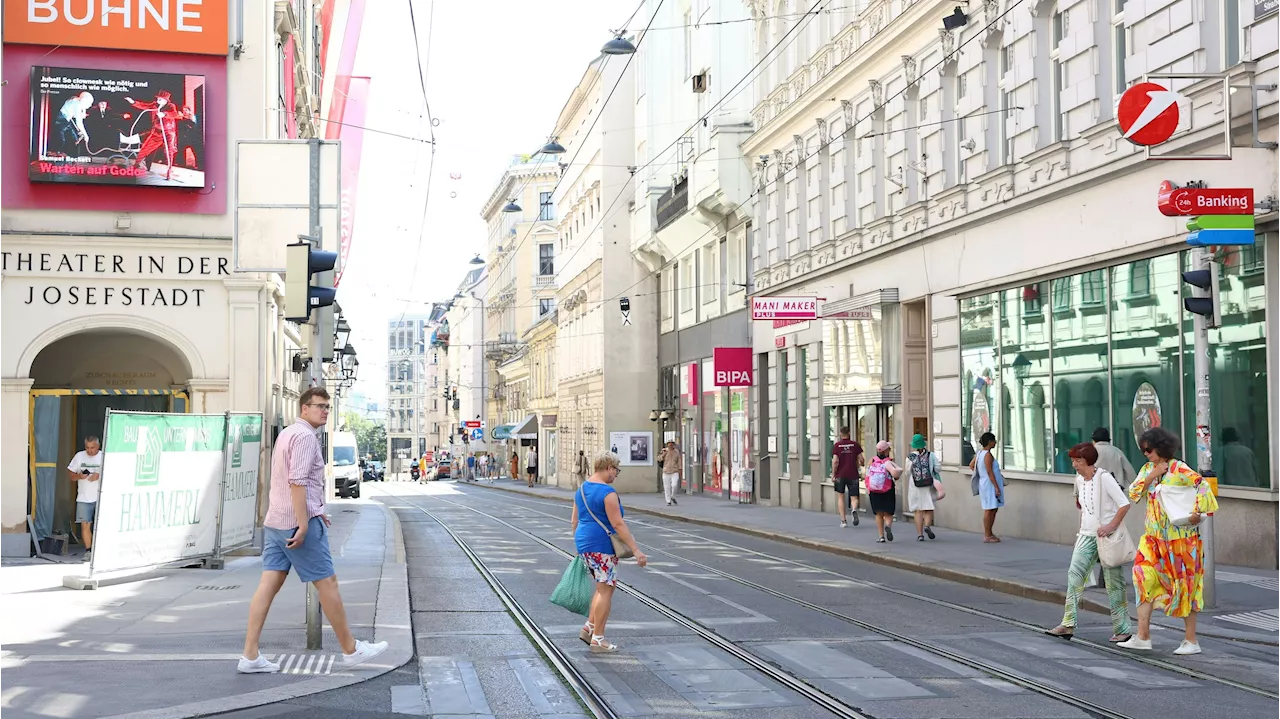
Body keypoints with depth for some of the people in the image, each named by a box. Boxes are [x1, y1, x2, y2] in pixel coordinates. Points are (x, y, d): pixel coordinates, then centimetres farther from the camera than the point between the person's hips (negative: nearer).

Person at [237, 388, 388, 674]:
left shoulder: (287, 433, 19)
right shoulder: (305, 436, -13)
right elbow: (297, 481, -23)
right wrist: (304, 523, -24)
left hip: (275, 521, 9)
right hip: (298, 522, -9)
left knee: (269, 583, 4)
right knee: (327, 583, 0)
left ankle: (250, 656, 0)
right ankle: (351, 650, 9)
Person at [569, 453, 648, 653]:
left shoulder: (581, 489, 11)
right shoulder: (607, 492, -16)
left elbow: (574, 521, 17)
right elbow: (618, 524, -20)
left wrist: (579, 545, 27)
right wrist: (636, 550, -18)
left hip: (583, 542, 9)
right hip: (601, 545, -9)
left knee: (603, 587, 19)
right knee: (606, 590, -1)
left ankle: (589, 627, 15)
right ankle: (598, 639, 1)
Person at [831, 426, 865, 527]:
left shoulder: (836, 445, -2)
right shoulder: (855, 445, 1)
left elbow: (835, 461, -10)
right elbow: (861, 460, -1)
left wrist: (833, 474, -3)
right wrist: (862, 464, 22)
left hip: (840, 475, 0)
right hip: (853, 475, 0)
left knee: (841, 497, 13)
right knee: (854, 497, 5)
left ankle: (843, 520, 8)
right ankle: (854, 510, -28)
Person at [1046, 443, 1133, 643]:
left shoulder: (1104, 477, -13)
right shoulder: (1079, 480, 9)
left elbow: (1124, 504, -16)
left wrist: (1111, 526, -22)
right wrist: (1081, 530, 15)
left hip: (1107, 536, -7)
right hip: (1087, 535, 7)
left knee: (1113, 582, 0)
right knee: (1074, 574, -5)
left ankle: (1122, 629, 10)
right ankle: (1068, 624, -6)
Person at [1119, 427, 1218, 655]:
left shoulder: (1179, 470, -10)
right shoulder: (1148, 469, 10)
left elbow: (1203, 487, -15)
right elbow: (1133, 493, 3)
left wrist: (1198, 512, -27)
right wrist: (1151, 476, -9)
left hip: (1180, 537, -6)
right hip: (1154, 536, 6)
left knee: (1184, 584, 1)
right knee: (1145, 578, -2)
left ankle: (1191, 640, 10)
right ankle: (1142, 637, 1)